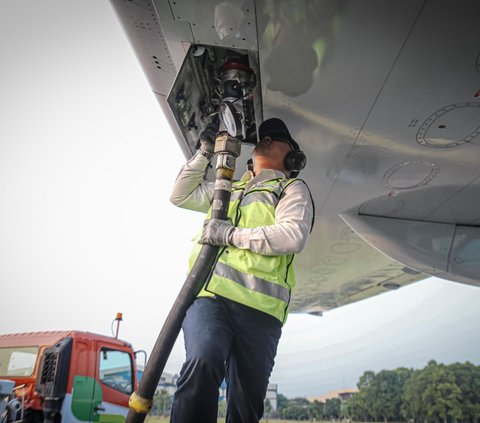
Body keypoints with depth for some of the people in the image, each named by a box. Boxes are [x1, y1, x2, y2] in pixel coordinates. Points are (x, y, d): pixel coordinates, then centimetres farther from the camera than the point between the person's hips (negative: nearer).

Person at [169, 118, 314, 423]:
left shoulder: (293, 189, 16)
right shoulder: (228, 189, 32)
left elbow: (293, 236, -4)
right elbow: (180, 195, 36)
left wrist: (232, 234, -9)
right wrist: (205, 153, 30)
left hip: (258, 305, -2)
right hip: (210, 294, 3)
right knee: (202, 362, -28)